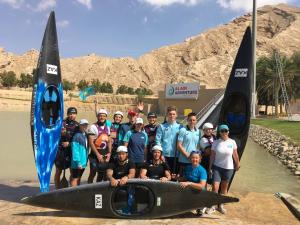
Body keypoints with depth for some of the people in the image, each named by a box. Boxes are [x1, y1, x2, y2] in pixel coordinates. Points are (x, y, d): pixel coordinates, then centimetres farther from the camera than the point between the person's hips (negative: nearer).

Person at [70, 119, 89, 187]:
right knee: (75, 179, -1)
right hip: (78, 163, -8)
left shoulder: (86, 135, 10)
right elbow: (75, 150, -18)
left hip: (83, 162, 8)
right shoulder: (77, 136, -15)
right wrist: (78, 162, -21)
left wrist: (85, 160, 8)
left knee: (79, 178, 17)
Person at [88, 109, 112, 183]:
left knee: (102, 173, 13)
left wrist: (109, 153, 1)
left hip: (105, 154, 6)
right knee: (93, 173, -2)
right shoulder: (94, 127, -10)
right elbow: (91, 142, -14)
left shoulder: (107, 128, 10)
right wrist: (98, 154, -16)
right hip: (95, 153, -6)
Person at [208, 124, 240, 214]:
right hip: (217, 167, -1)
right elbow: (212, 156, -2)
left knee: (224, 187, 12)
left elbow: (235, 154, 7)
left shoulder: (232, 142, -3)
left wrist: (237, 164, 13)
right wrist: (210, 167, -2)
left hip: (228, 168, 1)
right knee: (215, 187, -8)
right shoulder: (216, 142, -4)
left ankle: (221, 205, 28)